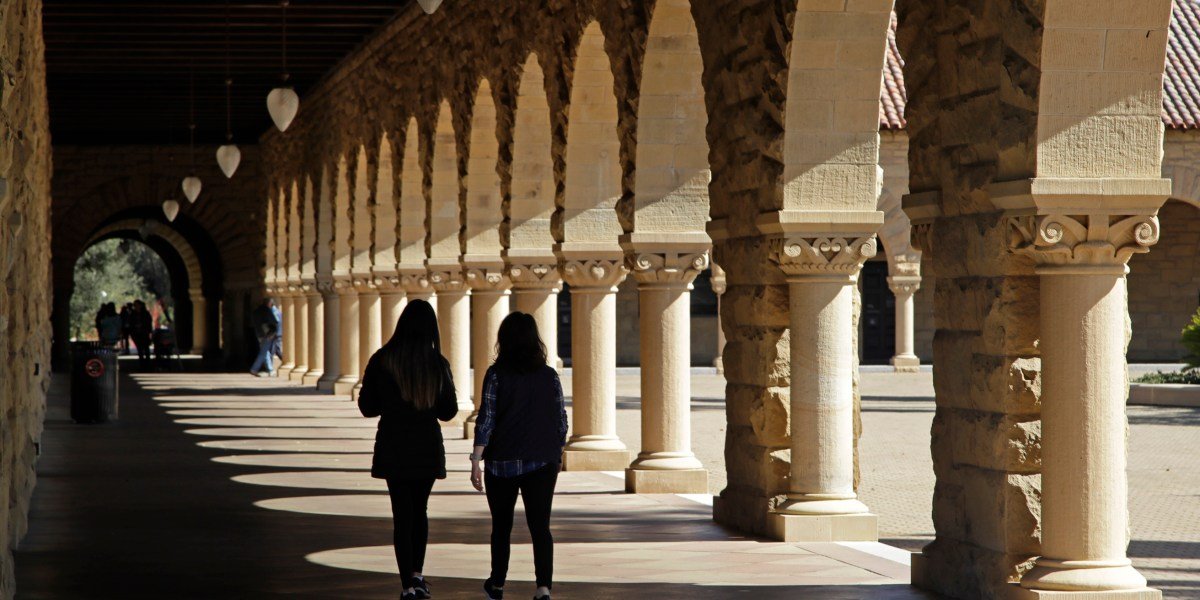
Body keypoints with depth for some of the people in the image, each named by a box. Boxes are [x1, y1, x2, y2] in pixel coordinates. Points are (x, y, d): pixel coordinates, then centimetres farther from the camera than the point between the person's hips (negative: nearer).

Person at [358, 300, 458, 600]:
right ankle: (417, 573, 13)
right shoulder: (437, 364, -6)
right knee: (420, 510, 19)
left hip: (393, 446, -1)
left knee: (402, 514, 3)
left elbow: (367, 407, -2)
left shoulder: (382, 360, -8)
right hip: (427, 446, 1)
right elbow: (448, 411, 2)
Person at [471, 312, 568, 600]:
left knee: (501, 526, 15)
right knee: (540, 526, -1)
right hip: (542, 463, 1)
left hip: (503, 463, -1)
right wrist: (556, 457, 18)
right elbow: (561, 421, 6)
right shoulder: (550, 376, 1)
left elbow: (486, 418, -11)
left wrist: (476, 461, -11)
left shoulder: (497, 374, -7)